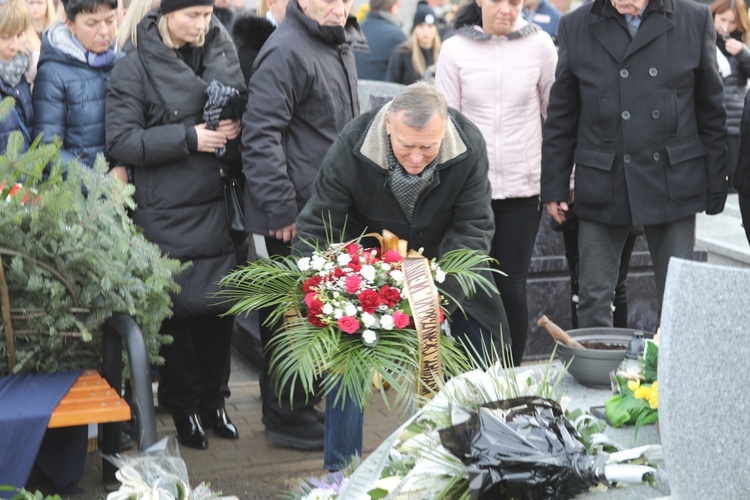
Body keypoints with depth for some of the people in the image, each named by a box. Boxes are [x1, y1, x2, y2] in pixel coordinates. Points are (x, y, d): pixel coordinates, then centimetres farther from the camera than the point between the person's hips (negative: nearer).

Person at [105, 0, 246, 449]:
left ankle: (214, 399, 27)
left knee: (221, 303, 9)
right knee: (179, 308, 4)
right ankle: (183, 405, 22)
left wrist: (236, 128, -4)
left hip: (219, 207, 4)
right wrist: (189, 138, -18)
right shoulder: (137, 66, -7)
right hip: (168, 214, -4)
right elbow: (121, 140, -12)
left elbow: (244, 109, 20)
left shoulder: (223, 53, 7)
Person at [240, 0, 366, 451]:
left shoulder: (342, 46, 14)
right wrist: (281, 209, -23)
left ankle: (304, 402, 30)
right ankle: (286, 417, 12)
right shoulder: (287, 51, -18)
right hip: (296, 216, -9)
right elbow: (260, 135, -22)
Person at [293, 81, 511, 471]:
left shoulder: (469, 148, -27)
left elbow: (473, 229, -20)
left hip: (443, 260, 2)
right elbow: (316, 230, -23)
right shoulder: (351, 149, -31)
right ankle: (340, 469, 9)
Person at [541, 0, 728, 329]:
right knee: (594, 300, 5)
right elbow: (560, 118, 7)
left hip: (672, 185, 0)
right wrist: (554, 187, 4)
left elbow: (711, 112, 6)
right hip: (601, 186, 0)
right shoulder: (576, 27, 2)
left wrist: (716, 184, 4)